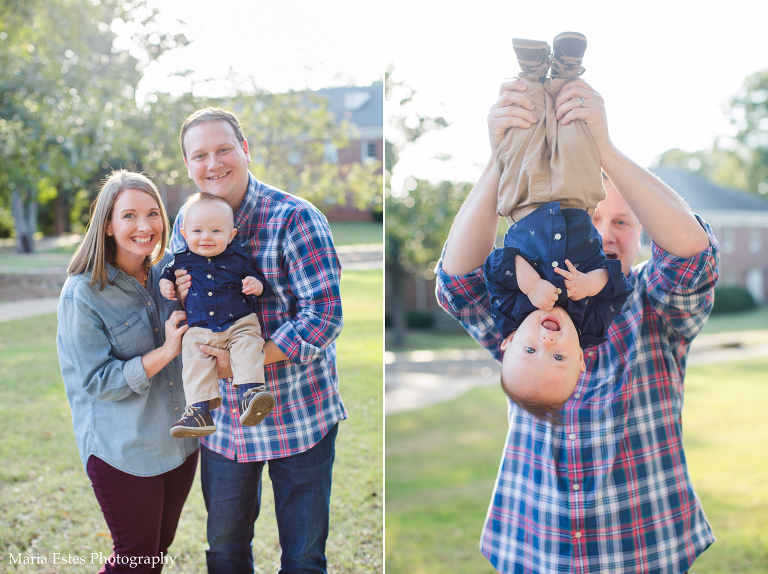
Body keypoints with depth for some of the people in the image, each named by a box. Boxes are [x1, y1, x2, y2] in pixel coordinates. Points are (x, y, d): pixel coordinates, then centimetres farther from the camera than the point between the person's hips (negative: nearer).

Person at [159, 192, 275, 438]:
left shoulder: (238, 257, 3)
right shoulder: (181, 258, 7)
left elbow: (257, 279, 13)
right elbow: (168, 271, 28)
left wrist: (255, 285, -10)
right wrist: (165, 283, 7)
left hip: (239, 323, -1)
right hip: (200, 330, 1)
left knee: (248, 348, -28)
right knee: (194, 360, -19)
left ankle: (250, 394, -35)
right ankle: (199, 411, -20)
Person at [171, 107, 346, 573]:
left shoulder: (295, 219, -15)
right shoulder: (186, 223, 4)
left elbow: (325, 315, -20)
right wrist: (177, 294, -9)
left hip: (300, 415, -5)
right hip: (224, 416, 5)